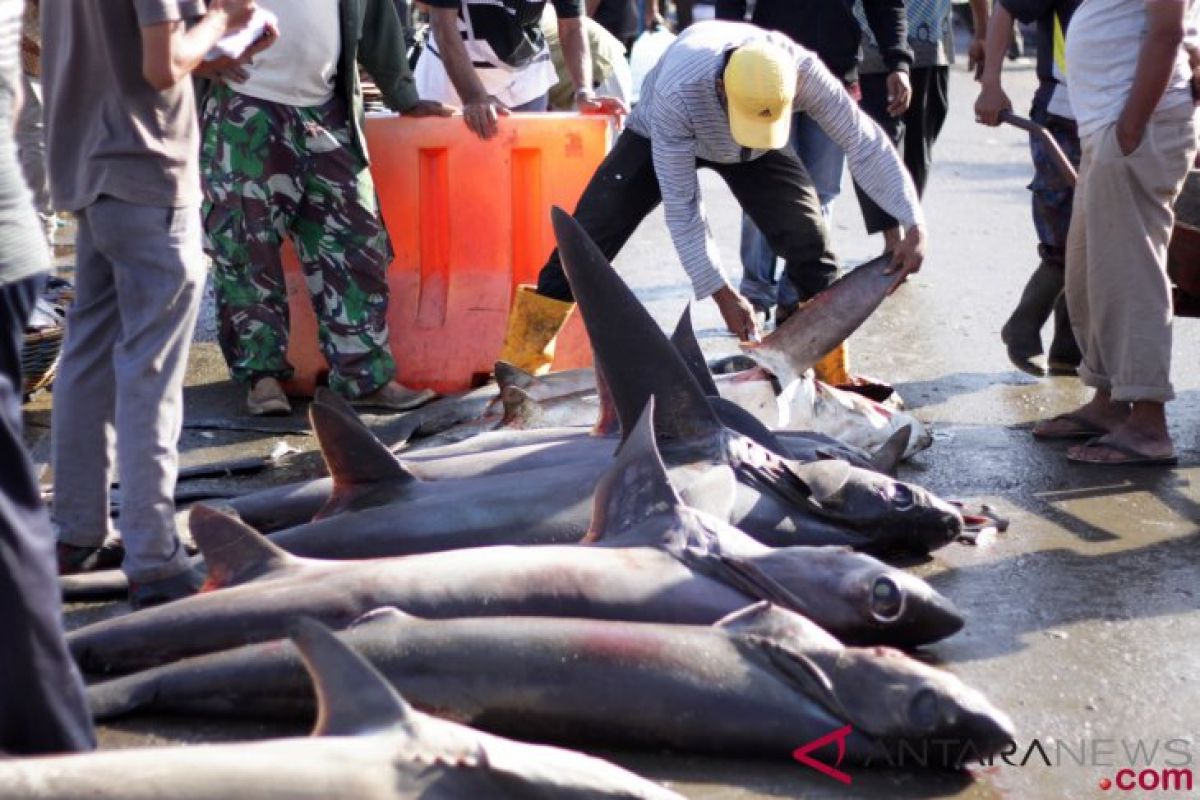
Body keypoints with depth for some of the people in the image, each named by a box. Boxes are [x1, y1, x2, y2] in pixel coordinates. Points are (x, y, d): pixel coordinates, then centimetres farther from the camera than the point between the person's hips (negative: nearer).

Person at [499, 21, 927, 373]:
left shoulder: (802, 70, -37)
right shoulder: (677, 92, -44)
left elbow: (864, 143, -25)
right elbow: (680, 205, -34)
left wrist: (914, 225, -31)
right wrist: (720, 292, -32)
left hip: (756, 152, 3)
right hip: (659, 137, -2)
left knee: (809, 241, -13)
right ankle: (519, 366, -3)